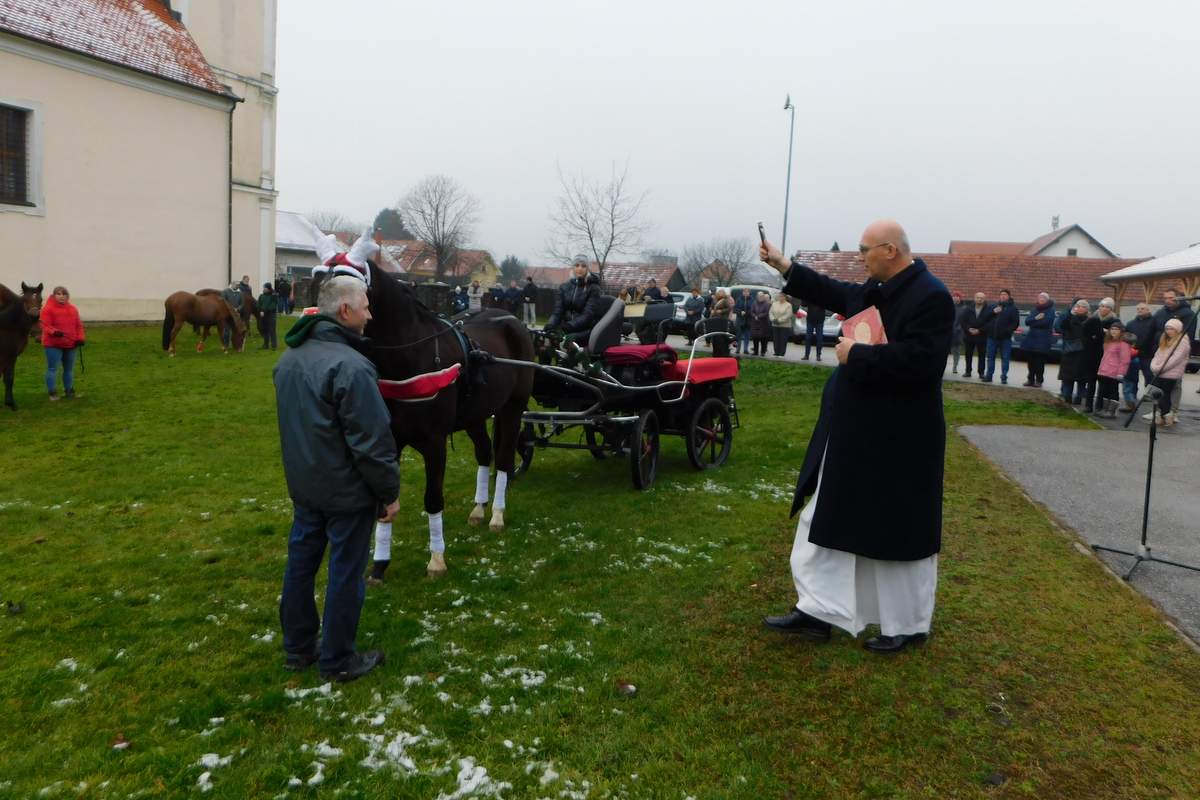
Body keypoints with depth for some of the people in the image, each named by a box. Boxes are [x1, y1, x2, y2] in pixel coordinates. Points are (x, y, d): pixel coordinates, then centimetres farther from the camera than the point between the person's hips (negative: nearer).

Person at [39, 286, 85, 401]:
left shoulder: (73, 308, 9)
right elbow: (45, 326, -12)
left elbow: (78, 325, 11)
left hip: (71, 344, 5)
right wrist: (54, 332, -32)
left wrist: (80, 338, -3)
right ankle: (52, 392, 4)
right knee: (52, 368, -2)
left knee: (69, 369, 14)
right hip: (53, 344, -5)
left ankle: (68, 390, 26)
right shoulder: (48, 308, -7)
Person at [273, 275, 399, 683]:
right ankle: (337, 660, 19)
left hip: (302, 484, 9)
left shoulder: (289, 357, 5)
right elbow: (373, 441, -23)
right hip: (347, 492, -8)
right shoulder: (350, 366, -25)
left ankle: (298, 648, 33)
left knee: (300, 561, 18)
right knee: (345, 572, 6)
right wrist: (390, 491, -13)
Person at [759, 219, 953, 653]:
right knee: (830, 521, 13)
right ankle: (817, 610, 25)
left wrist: (855, 354, -20)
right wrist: (784, 266, 22)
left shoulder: (930, 296, -19)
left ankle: (909, 626, 26)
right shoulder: (876, 289, 8)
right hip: (855, 432, 9)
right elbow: (836, 293, 25)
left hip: (897, 439, -9)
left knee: (899, 534, 7)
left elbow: (917, 360, -30)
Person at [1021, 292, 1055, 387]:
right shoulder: (1035, 309, 16)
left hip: (1043, 339, -5)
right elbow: (1027, 321, 4)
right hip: (1031, 338, 5)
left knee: (1040, 361, -5)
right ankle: (1031, 379, 14)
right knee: (1030, 360, 5)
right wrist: (1036, 319, -15)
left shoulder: (1050, 310, -1)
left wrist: (1033, 322, -3)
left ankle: (1039, 380, 2)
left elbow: (1046, 322, -14)